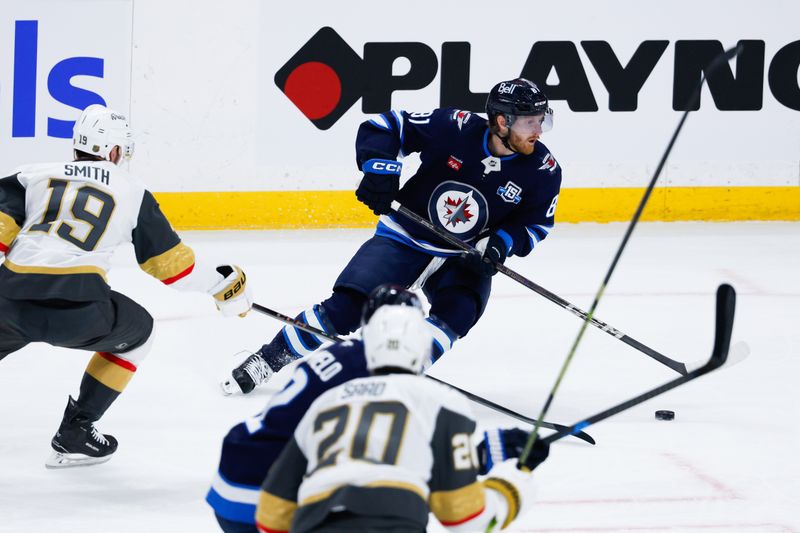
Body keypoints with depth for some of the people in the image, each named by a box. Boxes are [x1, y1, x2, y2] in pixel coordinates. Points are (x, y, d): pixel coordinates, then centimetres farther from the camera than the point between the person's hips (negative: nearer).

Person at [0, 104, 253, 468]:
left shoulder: (33, 176, 20)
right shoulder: (131, 192, 18)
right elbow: (170, 264, 22)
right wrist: (221, 283, 36)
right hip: (78, 308, -2)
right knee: (137, 330, 28)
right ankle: (75, 433, 24)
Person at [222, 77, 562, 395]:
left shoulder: (543, 170, -14)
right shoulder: (454, 129, -21)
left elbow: (536, 223, -1)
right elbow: (384, 128, -11)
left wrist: (501, 245, -20)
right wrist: (379, 171, -26)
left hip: (465, 259, 2)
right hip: (404, 237, -2)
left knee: (458, 311, -28)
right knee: (347, 306, -12)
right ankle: (268, 359, 4)